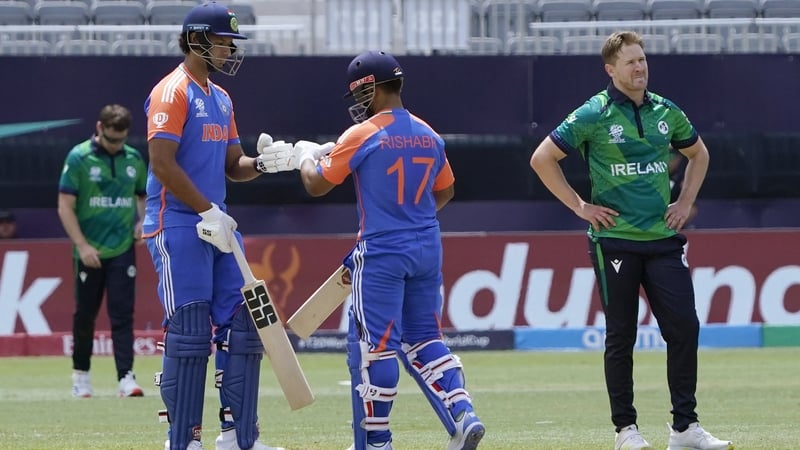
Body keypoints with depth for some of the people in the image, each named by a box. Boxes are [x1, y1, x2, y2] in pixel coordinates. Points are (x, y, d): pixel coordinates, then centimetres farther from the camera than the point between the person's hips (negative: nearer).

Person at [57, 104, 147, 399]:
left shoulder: (134, 159, 6)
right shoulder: (78, 158, -6)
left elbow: (144, 196, 21)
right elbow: (65, 207, -7)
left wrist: (142, 221, 0)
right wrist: (82, 246, -15)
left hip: (122, 250, 2)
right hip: (89, 251, -2)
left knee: (122, 314, -6)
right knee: (85, 314, 8)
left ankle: (126, 378, -12)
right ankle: (81, 375, 24)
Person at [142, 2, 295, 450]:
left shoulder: (221, 98, 18)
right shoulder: (173, 92, -10)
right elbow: (163, 164, -18)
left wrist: (263, 163, -1)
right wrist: (208, 212, -19)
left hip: (217, 224, 9)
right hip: (178, 225, -9)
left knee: (242, 324, 6)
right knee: (190, 333, -8)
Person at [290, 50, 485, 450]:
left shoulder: (361, 136, -10)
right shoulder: (429, 136, 8)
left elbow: (316, 185, -2)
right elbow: (445, 191, 22)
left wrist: (305, 157, 18)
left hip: (381, 254, -6)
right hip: (427, 250, 6)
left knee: (373, 343, 0)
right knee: (423, 338, 15)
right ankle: (462, 415, -1)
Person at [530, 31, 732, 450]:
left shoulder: (666, 112, 8)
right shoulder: (594, 114, -5)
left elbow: (698, 154, 26)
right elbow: (542, 159, -4)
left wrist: (685, 203, 14)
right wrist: (579, 206, -5)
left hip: (663, 239, 4)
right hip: (614, 240, -4)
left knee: (685, 327, -4)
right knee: (621, 336, 2)